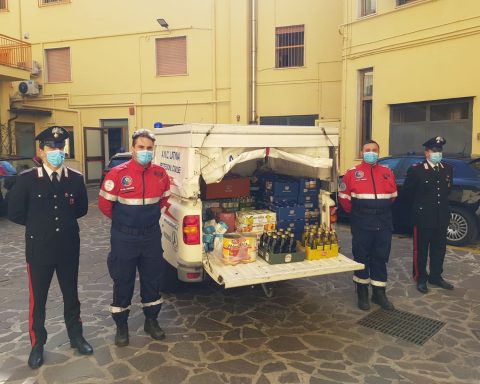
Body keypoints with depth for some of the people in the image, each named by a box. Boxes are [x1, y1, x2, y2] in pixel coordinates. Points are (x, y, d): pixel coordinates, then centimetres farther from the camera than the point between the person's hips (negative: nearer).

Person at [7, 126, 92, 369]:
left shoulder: (76, 178, -2)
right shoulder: (27, 179, -9)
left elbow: (82, 208, 10)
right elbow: (15, 213, -4)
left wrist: (64, 220, 4)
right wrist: (38, 224, 4)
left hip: (69, 248, 2)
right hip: (39, 249, -2)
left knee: (71, 295, 16)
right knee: (38, 299, 11)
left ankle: (76, 337, 34)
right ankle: (37, 344, 30)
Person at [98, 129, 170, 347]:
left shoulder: (160, 174, -3)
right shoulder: (117, 173, -14)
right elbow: (104, 204, -5)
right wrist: (121, 221, 6)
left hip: (151, 237, 3)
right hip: (124, 238, -3)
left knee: (152, 279, 14)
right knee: (123, 282, 9)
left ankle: (151, 321, 33)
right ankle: (121, 326, 28)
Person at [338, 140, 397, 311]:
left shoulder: (387, 172, 7)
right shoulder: (353, 173, -3)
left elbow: (393, 195, 18)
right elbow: (343, 196, 3)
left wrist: (383, 210, 15)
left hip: (383, 223, 3)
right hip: (362, 224, -3)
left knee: (381, 258, 9)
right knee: (362, 258, 5)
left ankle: (379, 293, 22)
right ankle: (362, 294, 19)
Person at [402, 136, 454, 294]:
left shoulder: (447, 169, 7)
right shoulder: (416, 170, -10)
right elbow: (406, 192, -3)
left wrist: (442, 203, 16)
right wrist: (419, 205, 5)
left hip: (442, 217, 5)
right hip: (423, 217, -5)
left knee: (439, 248, 14)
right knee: (421, 249, 5)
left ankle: (436, 276, 29)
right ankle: (420, 278, 17)